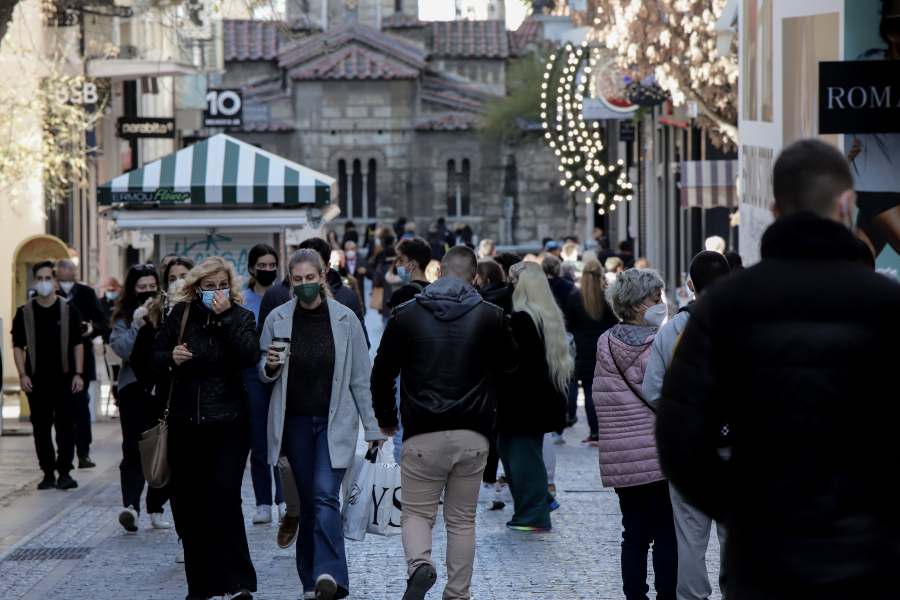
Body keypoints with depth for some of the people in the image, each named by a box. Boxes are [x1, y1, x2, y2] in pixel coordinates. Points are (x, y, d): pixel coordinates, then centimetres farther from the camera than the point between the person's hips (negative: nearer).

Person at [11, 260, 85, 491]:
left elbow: (78, 344, 5)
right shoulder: (24, 312, 4)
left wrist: (78, 374, -2)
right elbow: (18, 346, 7)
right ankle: (48, 473, 10)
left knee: (65, 424, -7)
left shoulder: (69, 309, 3)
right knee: (41, 427, 3)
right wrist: (22, 374, -4)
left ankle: (64, 472, -5)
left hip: (64, 378, -1)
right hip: (36, 379, 1)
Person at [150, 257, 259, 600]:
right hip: (185, 423, 3)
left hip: (228, 422, -3)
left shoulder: (241, 317, 1)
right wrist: (171, 359, -11)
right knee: (188, 503, 5)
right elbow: (154, 359, 11)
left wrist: (227, 317, -20)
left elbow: (249, 357, -17)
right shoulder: (181, 315, 4)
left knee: (224, 495, -15)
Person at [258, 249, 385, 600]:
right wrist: (270, 367, -13)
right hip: (295, 422, 2)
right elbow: (264, 375, 11)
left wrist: (372, 427, 4)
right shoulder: (278, 319, 2)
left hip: (335, 422, -2)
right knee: (307, 501, 6)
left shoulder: (345, 319, -1)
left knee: (325, 496, -17)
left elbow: (360, 377, 4)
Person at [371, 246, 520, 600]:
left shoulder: (406, 316, 0)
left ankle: (420, 565, -20)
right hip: (473, 435, 1)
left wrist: (386, 418, 21)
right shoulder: (490, 317, 1)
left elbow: (382, 372, 6)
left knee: (417, 513, 8)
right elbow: (511, 362, 18)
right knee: (462, 519, 12)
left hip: (423, 435, -1)